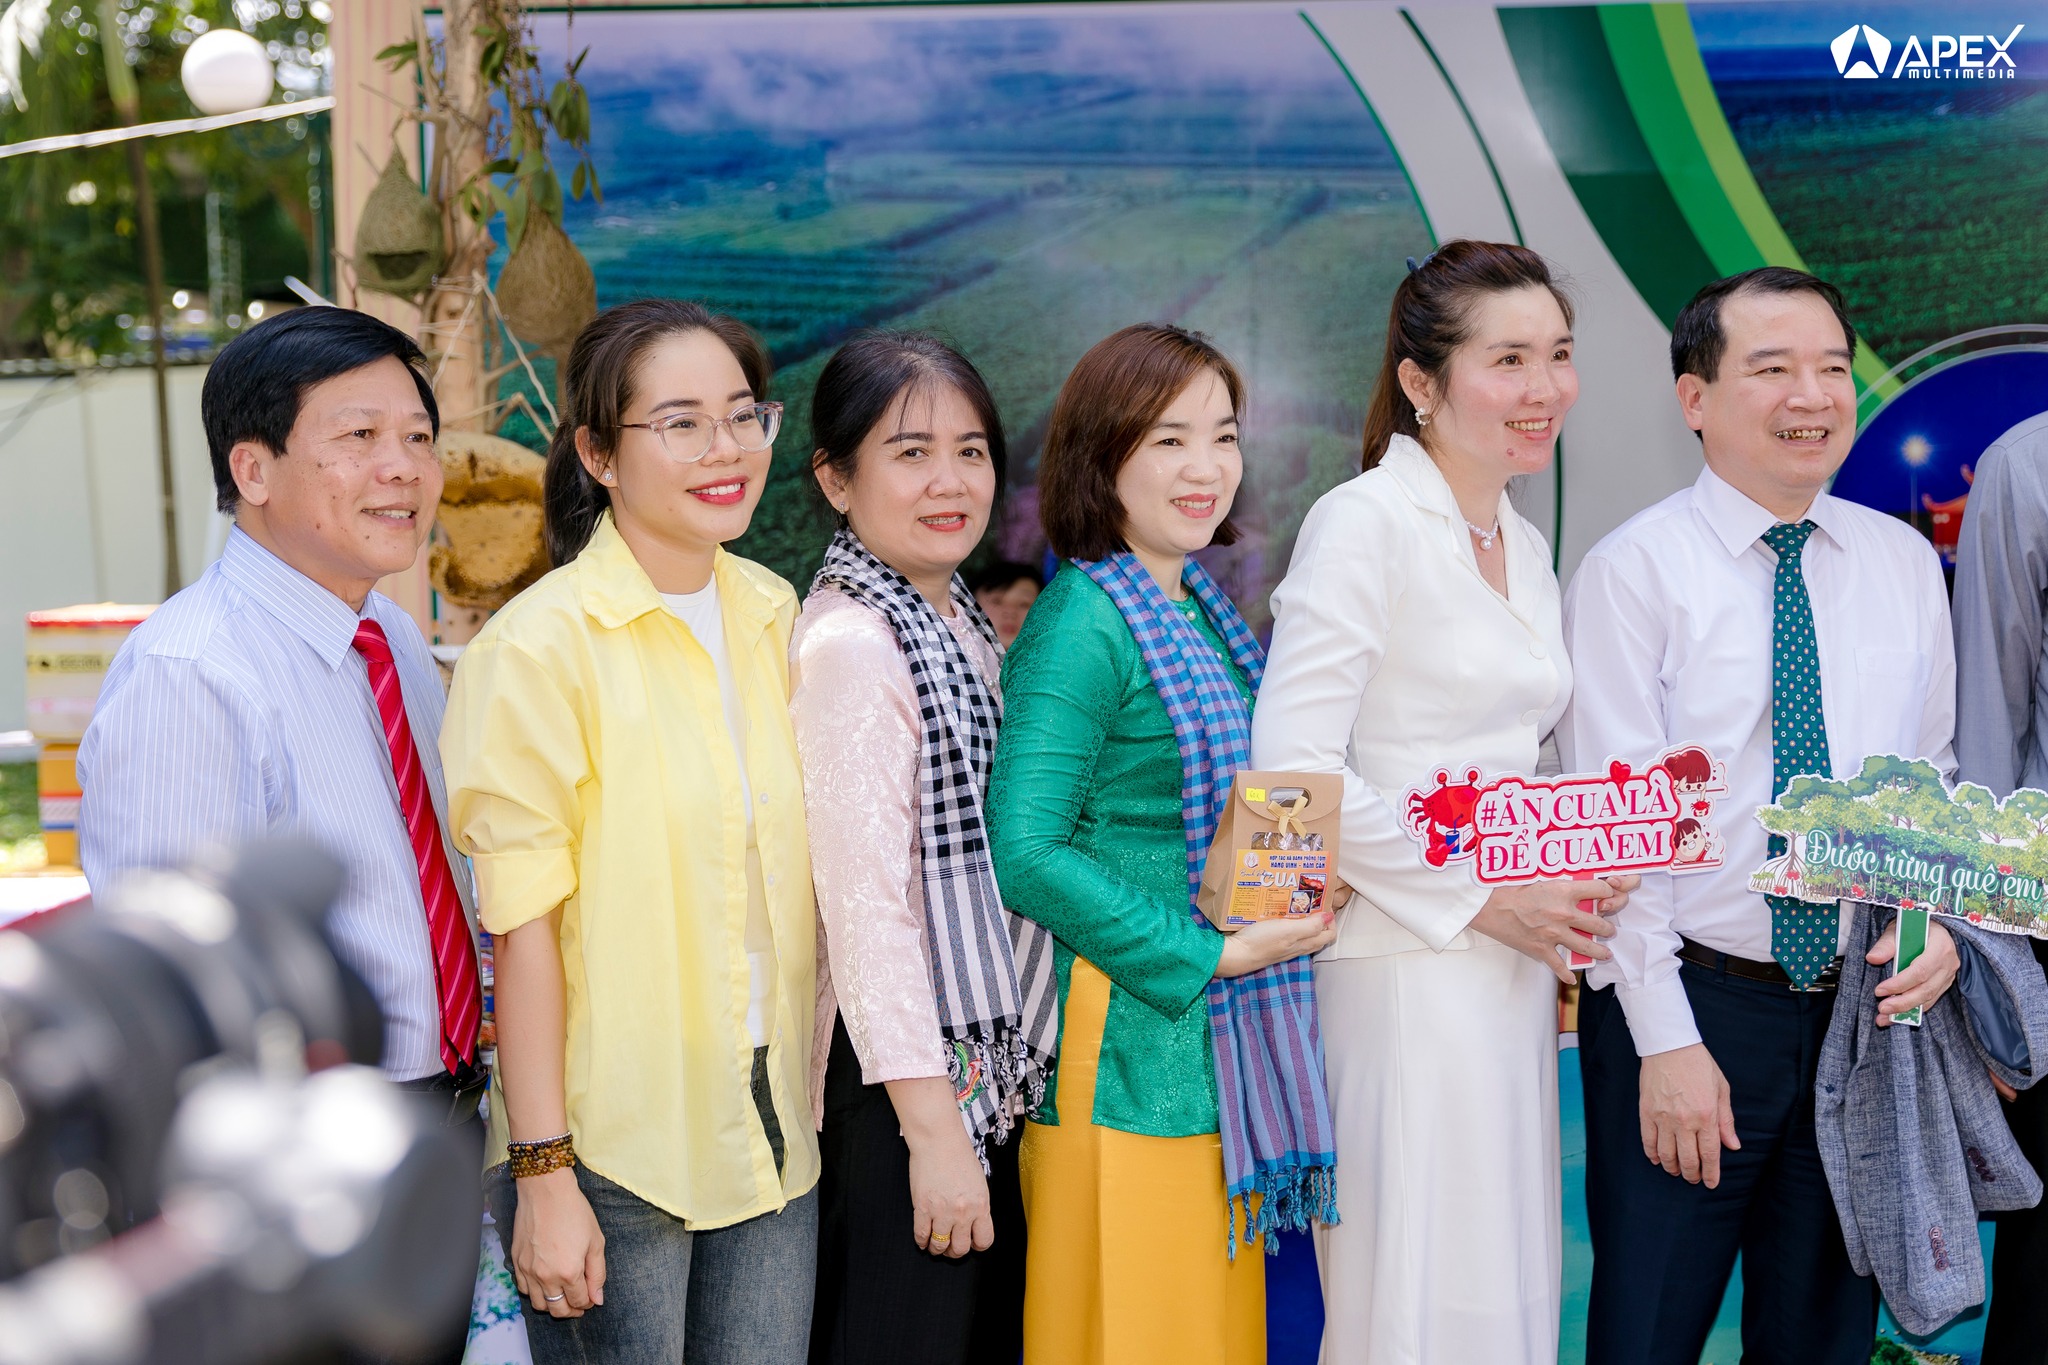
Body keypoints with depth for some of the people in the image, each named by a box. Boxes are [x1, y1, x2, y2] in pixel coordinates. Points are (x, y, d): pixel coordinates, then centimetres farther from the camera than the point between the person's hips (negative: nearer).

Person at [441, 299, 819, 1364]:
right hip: (612, 1145, -5)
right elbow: (523, 925, -13)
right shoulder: (543, 646, -13)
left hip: (772, 1126, 6)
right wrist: (541, 1172, -14)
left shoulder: (773, 615, 6)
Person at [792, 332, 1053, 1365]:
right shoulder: (849, 643, -16)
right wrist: (931, 1125, -21)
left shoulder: (961, 625, 12)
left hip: (987, 1056, 9)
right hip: (903, 1077, -9)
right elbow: (863, 902, -21)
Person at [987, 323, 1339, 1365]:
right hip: (1132, 1043, -8)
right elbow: (1023, 854, -22)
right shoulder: (1082, 625, -15)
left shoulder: (1202, 609, 11)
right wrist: (1210, 954, -19)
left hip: (1226, 1041, 9)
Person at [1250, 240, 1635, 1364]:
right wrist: (1482, 899, -15)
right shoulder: (1364, 523, -10)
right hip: (1405, 969, -8)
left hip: (1513, 969, 8)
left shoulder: (1526, 546, 15)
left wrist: (1572, 892, 5)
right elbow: (1293, 767, -17)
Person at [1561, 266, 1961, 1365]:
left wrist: (1942, 915, -7)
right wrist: (1667, 1038, -15)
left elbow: (1938, 775, 13)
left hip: (1866, 1009, 4)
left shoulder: (1904, 564, 8)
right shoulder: (1632, 571, -7)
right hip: (1692, 1001, -4)